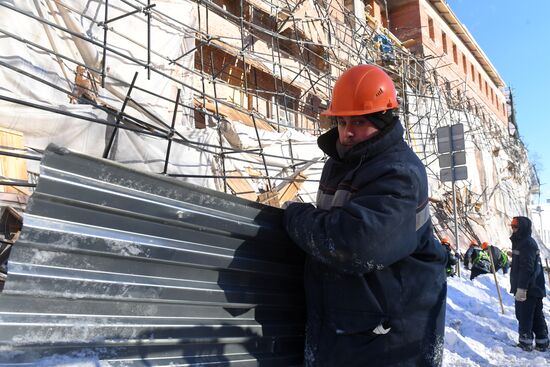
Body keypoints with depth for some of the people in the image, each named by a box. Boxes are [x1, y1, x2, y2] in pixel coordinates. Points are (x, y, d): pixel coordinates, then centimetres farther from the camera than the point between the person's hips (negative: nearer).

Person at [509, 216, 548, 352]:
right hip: (535, 288, 10)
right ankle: (542, 342, 21)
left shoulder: (527, 244, -17)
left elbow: (527, 268, -24)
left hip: (528, 289, -10)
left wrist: (521, 288, -26)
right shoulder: (521, 242, 16)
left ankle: (525, 343, 2)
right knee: (537, 315, 14)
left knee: (524, 315, -3)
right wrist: (516, 286, 26)